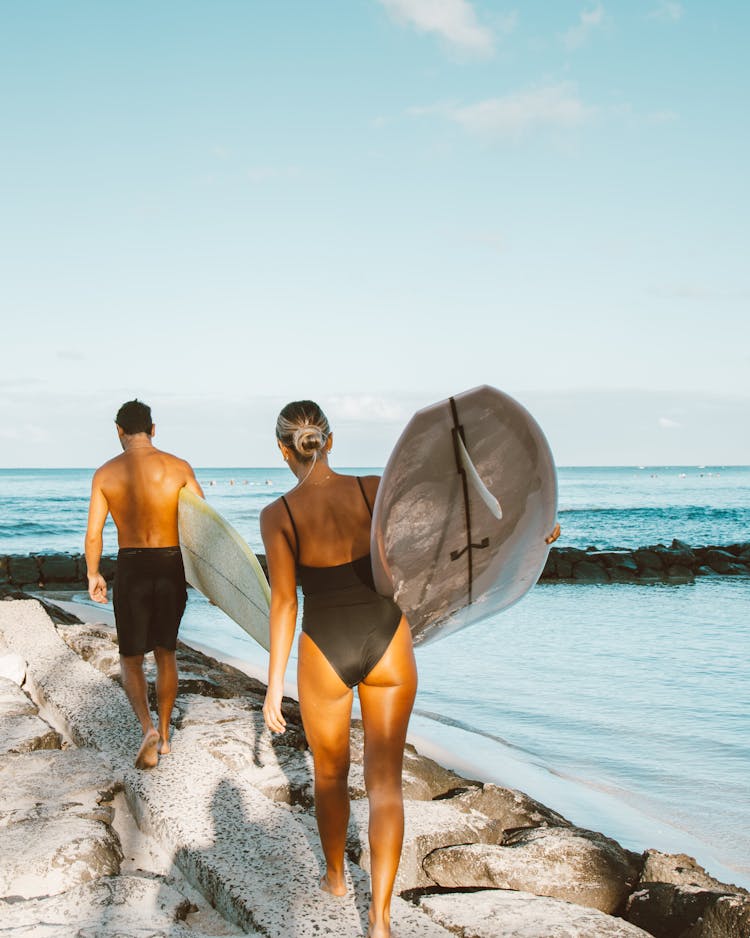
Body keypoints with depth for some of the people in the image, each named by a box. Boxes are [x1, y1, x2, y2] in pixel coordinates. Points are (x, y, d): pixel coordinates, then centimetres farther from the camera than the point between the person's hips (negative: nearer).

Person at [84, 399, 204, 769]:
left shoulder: (106, 473, -3)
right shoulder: (178, 468, -4)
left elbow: (93, 533, -2)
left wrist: (93, 575, 13)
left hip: (131, 568, -1)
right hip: (171, 565, 1)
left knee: (131, 659, 12)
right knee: (166, 653, 19)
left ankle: (148, 728, -11)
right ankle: (164, 735, 26)